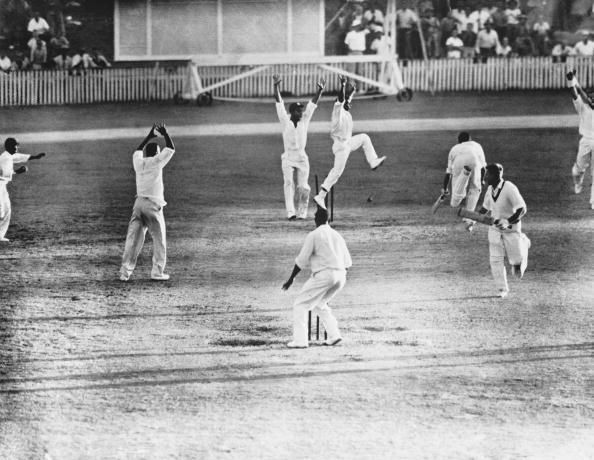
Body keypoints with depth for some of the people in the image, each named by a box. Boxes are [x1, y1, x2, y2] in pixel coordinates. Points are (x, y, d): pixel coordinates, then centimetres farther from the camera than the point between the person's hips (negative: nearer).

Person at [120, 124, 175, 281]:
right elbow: (171, 149, 3)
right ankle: (157, 272, 3)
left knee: (133, 238, 3)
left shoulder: (138, 162, 9)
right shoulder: (156, 162, -5)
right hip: (153, 205, -5)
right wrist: (165, 134, 16)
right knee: (159, 239, 6)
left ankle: (125, 271, -4)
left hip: (138, 204, 5)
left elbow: (138, 150, 31)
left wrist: (149, 137, 37)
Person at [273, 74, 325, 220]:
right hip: (288, 158, -2)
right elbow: (279, 102, -5)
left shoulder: (304, 120, 7)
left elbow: (313, 103, 5)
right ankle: (290, 213, -24)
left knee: (303, 188, -3)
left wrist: (320, 89, -3)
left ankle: (301, 213, 9)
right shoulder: (285, 121, 0)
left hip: (302, 158, 2)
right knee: (289, 184, -15)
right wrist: (276, 85, -12)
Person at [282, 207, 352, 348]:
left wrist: (291, 279, 3)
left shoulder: (313, 235, -2)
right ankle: (334, 335, 15)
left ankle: (300, 340, -9)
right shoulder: (337, 236, 16)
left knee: (300, 305, 3)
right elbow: (347, 263, 16)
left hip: (324, 274, -7)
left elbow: (301, 260, -5)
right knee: (319, 304, 27)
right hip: (340, 276, 7)